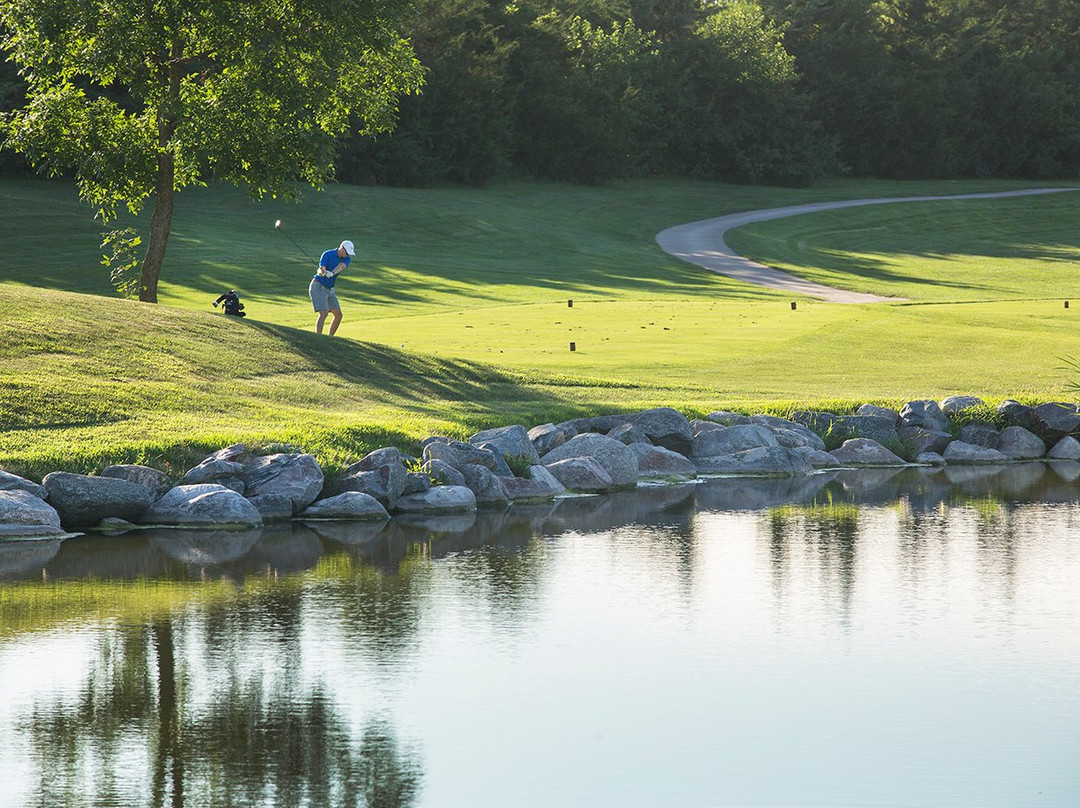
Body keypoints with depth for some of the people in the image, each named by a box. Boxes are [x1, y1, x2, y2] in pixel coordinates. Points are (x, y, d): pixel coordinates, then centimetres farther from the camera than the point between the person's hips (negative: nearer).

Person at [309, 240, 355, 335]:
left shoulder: (347, 259, -1)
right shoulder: (327, 255, -16)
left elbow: (341, 267, -23)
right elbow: (321, 270, -28)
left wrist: (331, 273, -45)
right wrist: (321, 272, -54)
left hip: (329, 289, 7)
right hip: (318, 286, -7)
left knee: (338, 315, 3)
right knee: (324, 313, -21)